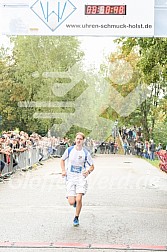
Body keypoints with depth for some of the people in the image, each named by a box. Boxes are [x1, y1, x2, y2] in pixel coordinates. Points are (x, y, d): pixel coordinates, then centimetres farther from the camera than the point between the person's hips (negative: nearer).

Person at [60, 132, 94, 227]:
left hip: (81, 177, -1)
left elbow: (92, 166, 7)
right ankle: (75, 201, 33)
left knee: (79, 199, -16)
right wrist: (63, 170, 0)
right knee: (71, 202, -7)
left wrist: (88, 171, -15)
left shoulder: (86, 153, -3)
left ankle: (76, 218, 9)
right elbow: (62, 160, 15)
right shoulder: (69, 150, -1)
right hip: (70, 178, 1)